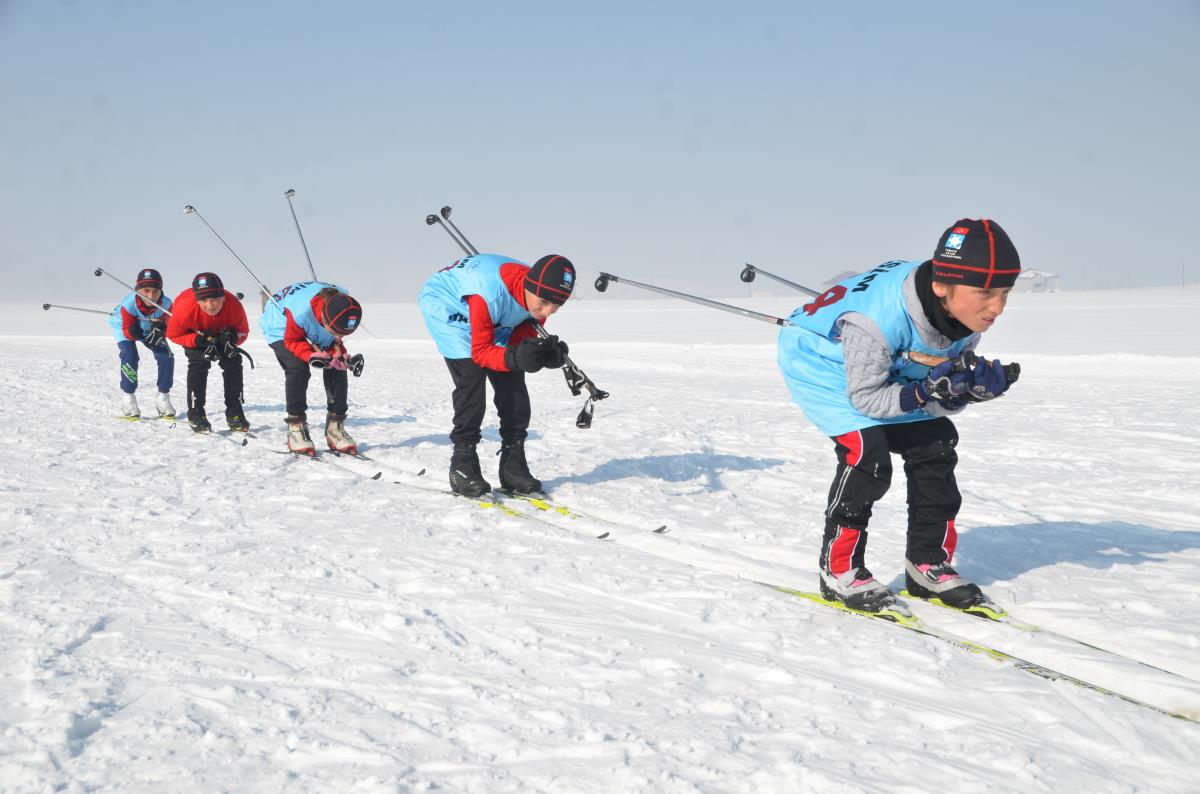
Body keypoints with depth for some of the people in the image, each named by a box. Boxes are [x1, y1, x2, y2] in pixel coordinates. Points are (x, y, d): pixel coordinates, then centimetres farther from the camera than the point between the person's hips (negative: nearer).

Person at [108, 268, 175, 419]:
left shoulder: (165, 304, -32)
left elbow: (165, 327, -22)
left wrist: (159, 332, -46)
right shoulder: (129, 303, -38)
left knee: (166, 357, -11)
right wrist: (134, 332, -53)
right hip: (123, 326, -3)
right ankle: (128, 398, -7)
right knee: (129, 357, -25)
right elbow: (127, 330, -29)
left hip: (150, 328, 3)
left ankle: (163, 398, 5)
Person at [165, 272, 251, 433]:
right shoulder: (185, 308, -41)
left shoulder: (234, 305, -37)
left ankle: (234, 414, 7)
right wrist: (198, 340, -38)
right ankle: (196, 414, -10)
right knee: (199, 363, -21)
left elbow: (243, 331, -17)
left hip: (223, 331, 3)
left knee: (233, 363, -6)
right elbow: (173, 334, -23)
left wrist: (233, 338, -41)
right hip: (193, 333, -3)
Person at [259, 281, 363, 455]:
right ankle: (296, 426, -18)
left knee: (338, 366, -11)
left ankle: (335, 427, -2)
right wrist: (311, 356, -43)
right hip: (282, 329, -5)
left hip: (314, 330, 5)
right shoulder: (301, 311, -45)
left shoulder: (344, 305, -29)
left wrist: (341, 356, -26)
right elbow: (291, 341, -27)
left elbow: (337, 339, -9)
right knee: (298, 367, -28)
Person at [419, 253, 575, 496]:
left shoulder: (541, 295, -22)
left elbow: (520, 340, -15)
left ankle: (513, 464, 5)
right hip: (446, 305, -7)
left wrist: (546, 353, -36)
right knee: (471, 377, -22)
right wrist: (516, 357, -51)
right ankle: (463, 465, -14)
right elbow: (480, 352, -33)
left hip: (496, 322, 7)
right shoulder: (491, 293, -43)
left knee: (512, 381, -4)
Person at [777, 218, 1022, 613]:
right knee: (865, 450, -22)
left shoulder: (968, 313, -21)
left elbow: (947, 397, -11)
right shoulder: (879, 317, -42)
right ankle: (839, 570, -6)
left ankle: (928, 564, 12)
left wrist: (976, 387, -33)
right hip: (818, 360, -7)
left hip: (889, 369, 7)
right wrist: (925, 392, -44)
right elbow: (864, 397, -30)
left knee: (934, 442, 0)